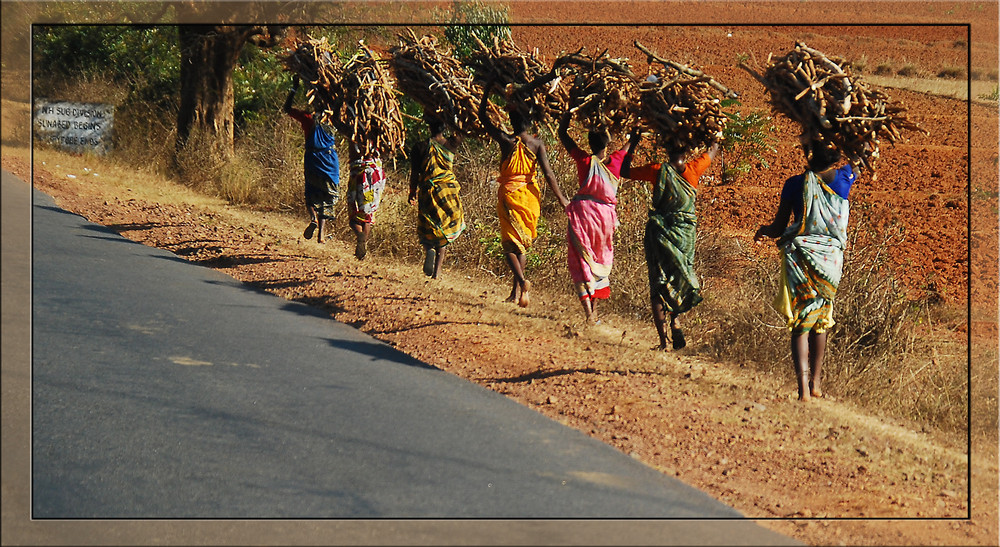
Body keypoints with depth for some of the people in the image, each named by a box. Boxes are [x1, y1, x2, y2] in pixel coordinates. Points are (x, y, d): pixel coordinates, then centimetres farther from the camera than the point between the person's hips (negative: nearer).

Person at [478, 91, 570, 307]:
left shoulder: (505, 141, -10)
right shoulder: (537, 144, -7)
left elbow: (483, 116, 0)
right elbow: (548, 173, -10)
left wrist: (487, 91, 8)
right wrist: (561, 198, -3)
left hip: (509, 194, -3)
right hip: (530, 195, 3)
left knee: (511, 243, -1)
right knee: (523, 243, 17)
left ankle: (522, 281, -27)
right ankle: (516, 290, 18)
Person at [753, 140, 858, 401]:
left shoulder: (795, 184, -5)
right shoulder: (844, 178, -3)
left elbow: (778, 229, 1)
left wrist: (763, 230, 22)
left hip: (799, 255, -2)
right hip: (831, 256, 2)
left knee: (801, 323, 0)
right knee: (821, 320, 18)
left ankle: (803, 385, -14)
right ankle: (816, 383, 24)